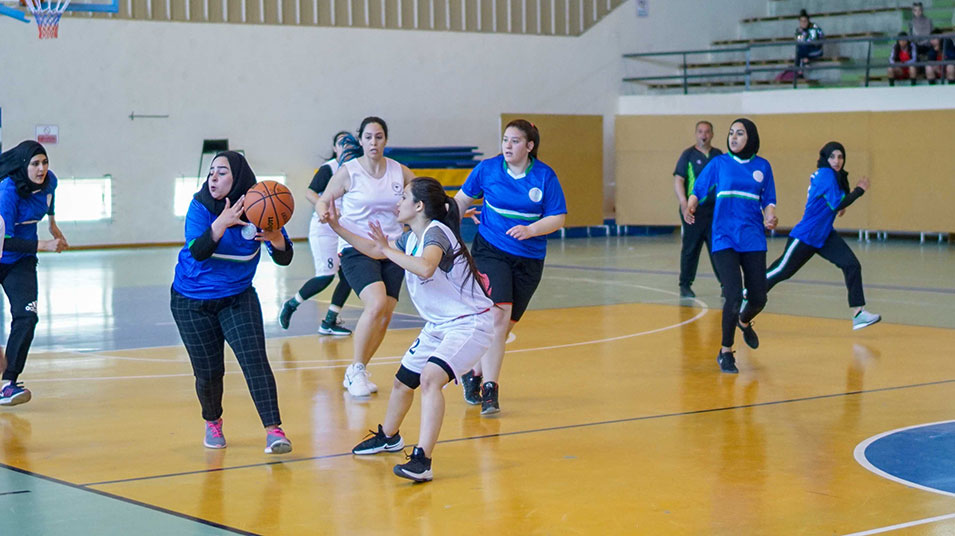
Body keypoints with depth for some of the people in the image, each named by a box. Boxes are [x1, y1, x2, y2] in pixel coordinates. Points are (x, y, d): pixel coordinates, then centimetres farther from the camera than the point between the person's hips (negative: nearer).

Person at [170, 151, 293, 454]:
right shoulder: (201, 206, -15)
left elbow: (284, 259, -14)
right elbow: (197, 251, -31)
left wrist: (276, 238, -37)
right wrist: (221, 224, -47)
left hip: (238, 298, 0)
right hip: (192, 302, 0)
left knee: (254, 359, -18)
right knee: (208, 371, 4)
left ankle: (274, 430, -19)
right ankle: (213, 424, 33)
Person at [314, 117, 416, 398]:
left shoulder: (399, 171, 6)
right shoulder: (349, 171, -4)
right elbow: (322, 200, 2)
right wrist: (324, 212, -20)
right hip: (356, 249, -5)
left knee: (385, 316, 0)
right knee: (376, 304, -24)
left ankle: (356, 374, 18)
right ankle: (357, 370, -8)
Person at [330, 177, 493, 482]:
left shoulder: (436, 232, -22)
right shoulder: (411, 238, 5)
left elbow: (425, 268, -44)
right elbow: (376, 251, 23)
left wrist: (390, 250, -32)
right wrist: (338, 228, 19)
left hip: (470, 323, -10)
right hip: (439, 325, 10)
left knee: (430, 378, -30)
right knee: (403, 380, 22)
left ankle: (422, 461, -33)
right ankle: (388, 437, 49)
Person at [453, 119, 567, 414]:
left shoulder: (545, 176, -4)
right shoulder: (487, 168, -3)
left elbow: (557, 218, -3)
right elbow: (462, 199, 11)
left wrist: (530, 230, -19)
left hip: (529, 259, 2)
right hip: (490, 250, -2)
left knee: (504, 326, 8)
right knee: (497, 315, -20)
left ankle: (474, 373, 32)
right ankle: (489, 390, -19)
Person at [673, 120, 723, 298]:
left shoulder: (718, 155, 12)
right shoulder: (688, 155, 0)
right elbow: (678, 179, -7)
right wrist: (683, 202, -21)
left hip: (715, 209, 3)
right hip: (693, 209, -3)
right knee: (690, 248, 3)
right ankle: (685, 285, 12)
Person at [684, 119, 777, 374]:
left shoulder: (763, 166, 7)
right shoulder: (719, 163, 3)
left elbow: (768, 200, 11)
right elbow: (698, 190, 5)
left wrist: (770, 217, -10)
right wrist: (690, 207, -15)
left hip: (753, 240, 2)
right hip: (724, 238, -2)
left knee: (758, 298, 3)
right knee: (734, 295, -15)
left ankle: (744, 322, 42)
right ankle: (725, 352, 4)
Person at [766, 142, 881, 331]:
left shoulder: (836, 175, 9)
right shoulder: (826, 175, -19)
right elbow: (838, 204, -27)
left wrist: (840, 205, 13)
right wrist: (859, 190, -18)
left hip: (825, 236, 9)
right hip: (806, 236, -9)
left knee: (852, 265, -7)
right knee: (782, 270, 3)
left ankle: (858, 314, -10)